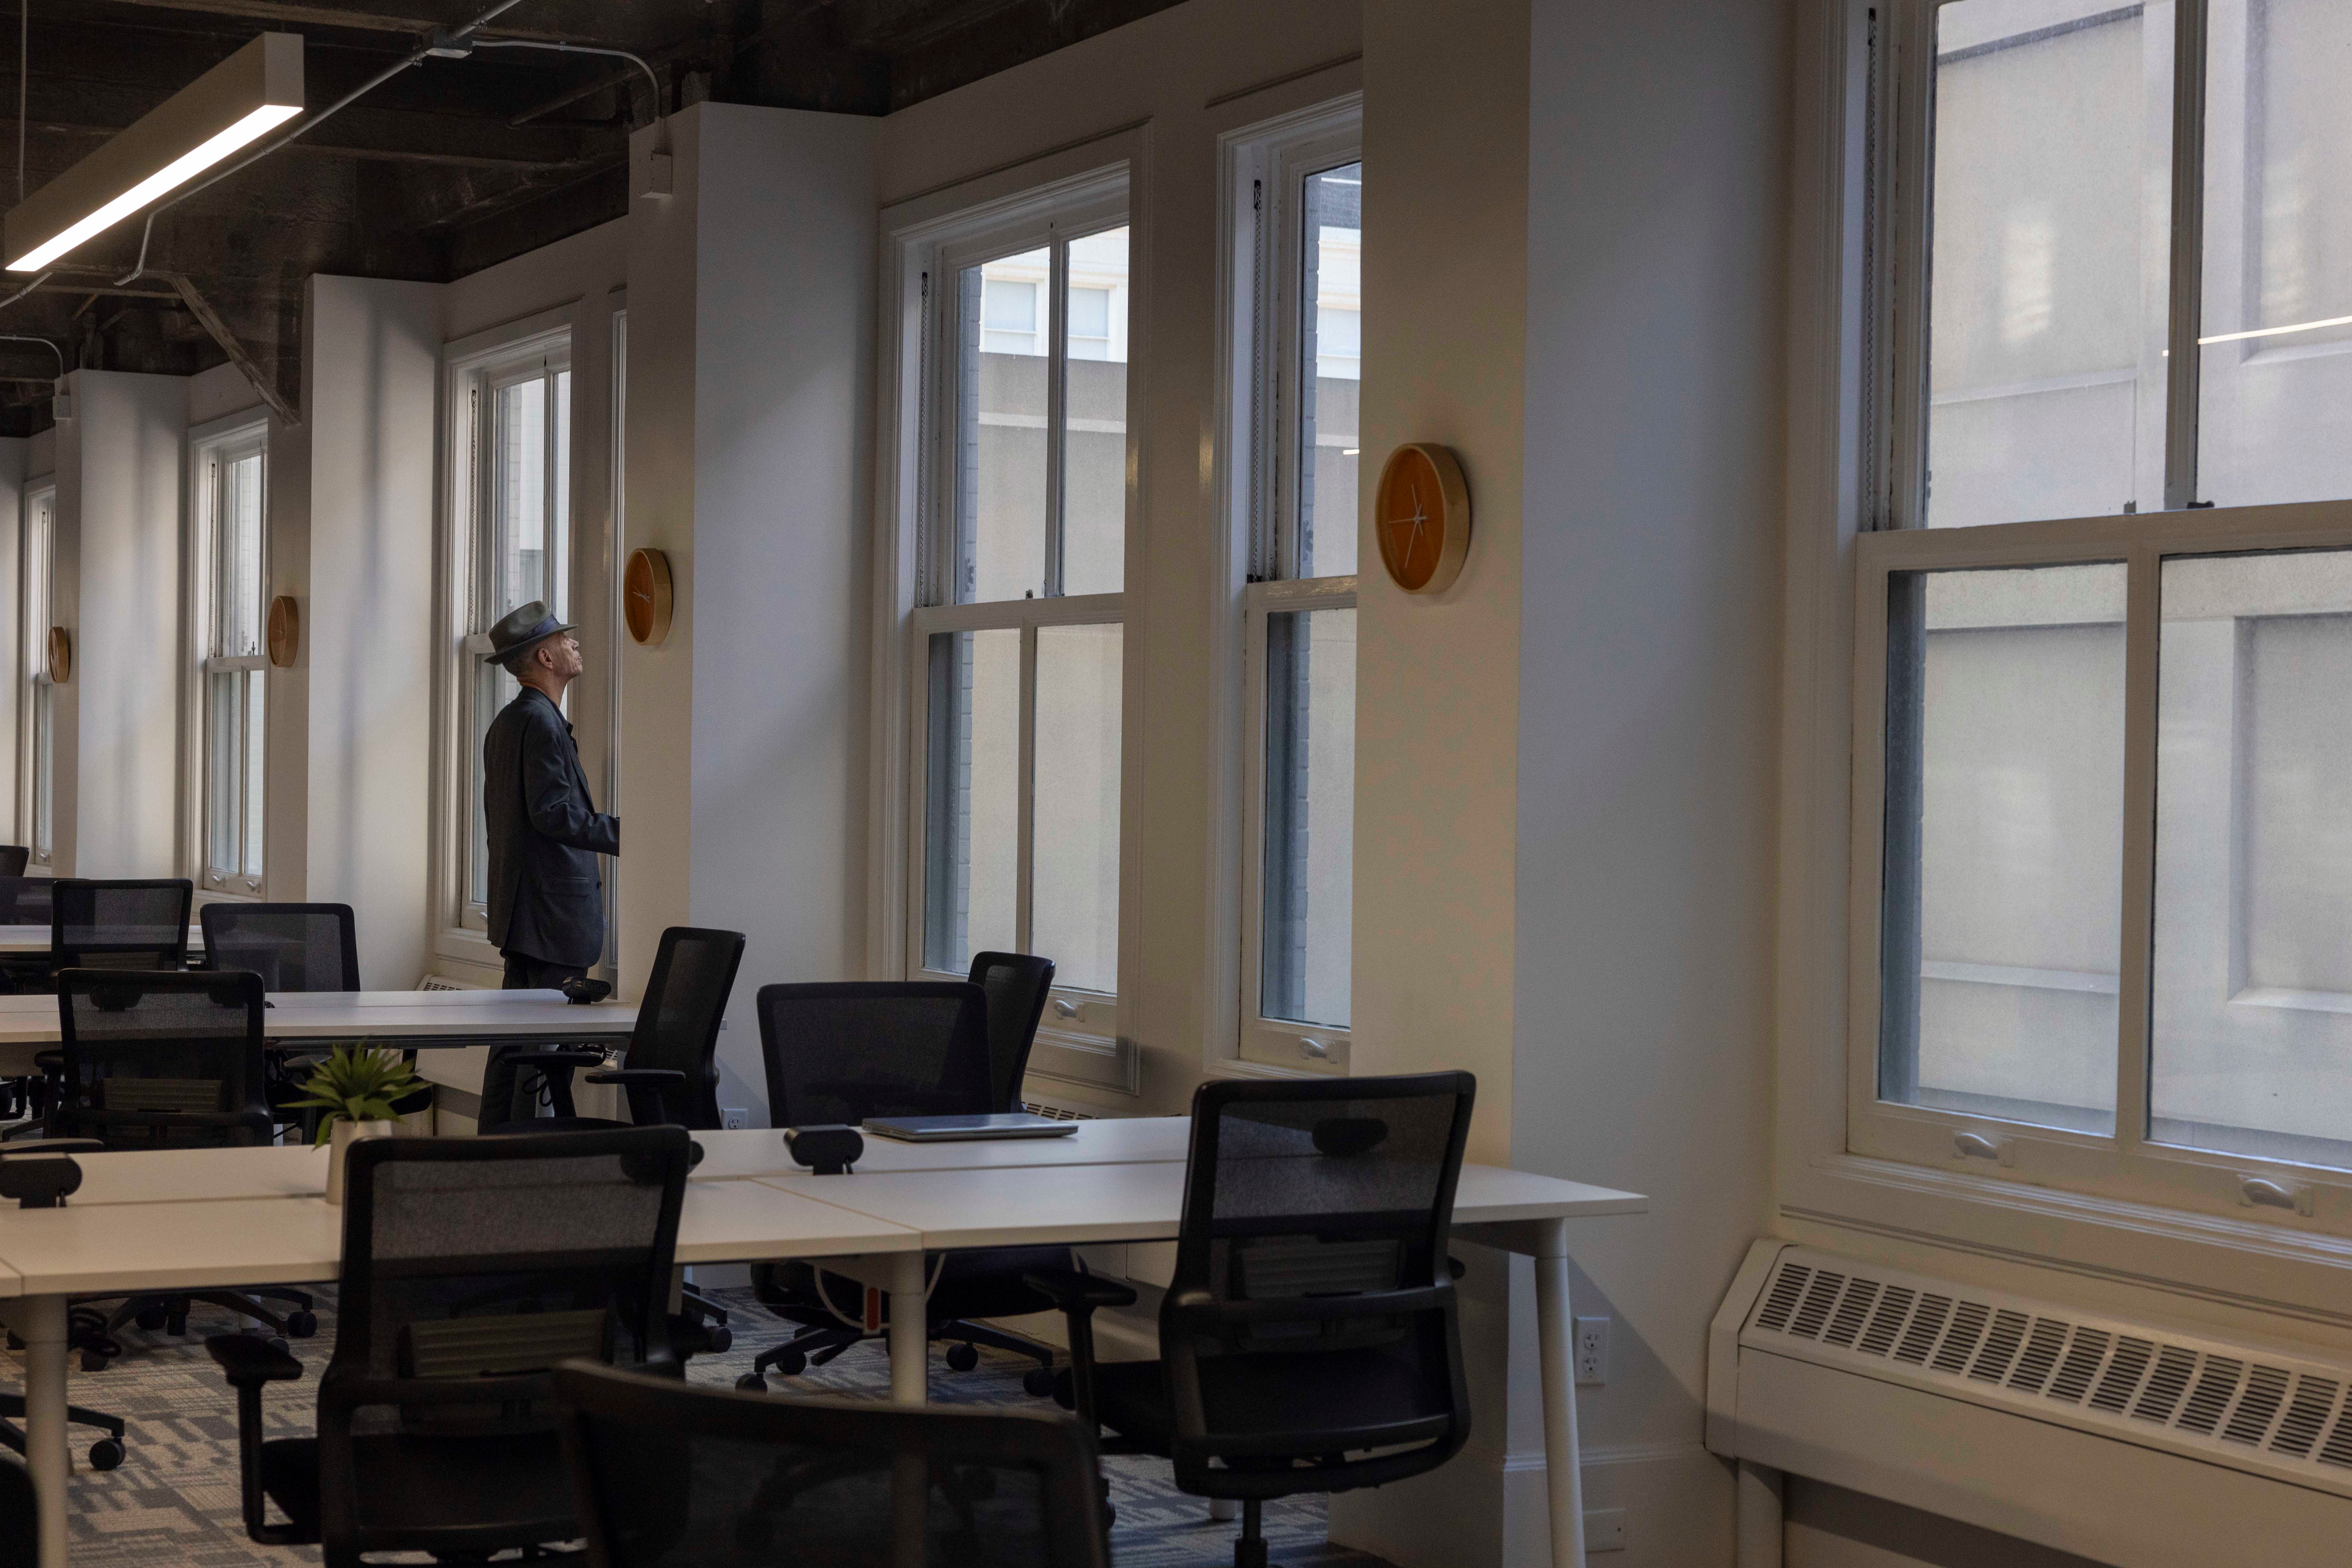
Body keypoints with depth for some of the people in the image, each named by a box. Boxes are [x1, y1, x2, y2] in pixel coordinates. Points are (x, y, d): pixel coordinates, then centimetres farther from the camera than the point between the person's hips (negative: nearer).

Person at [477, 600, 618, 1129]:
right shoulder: (542, 723, -15)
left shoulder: (505, 723, 17)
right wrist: (629, 832, -19)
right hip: (555, 907, -11)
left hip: (518, 908, 11)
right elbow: (552, 813, -22)